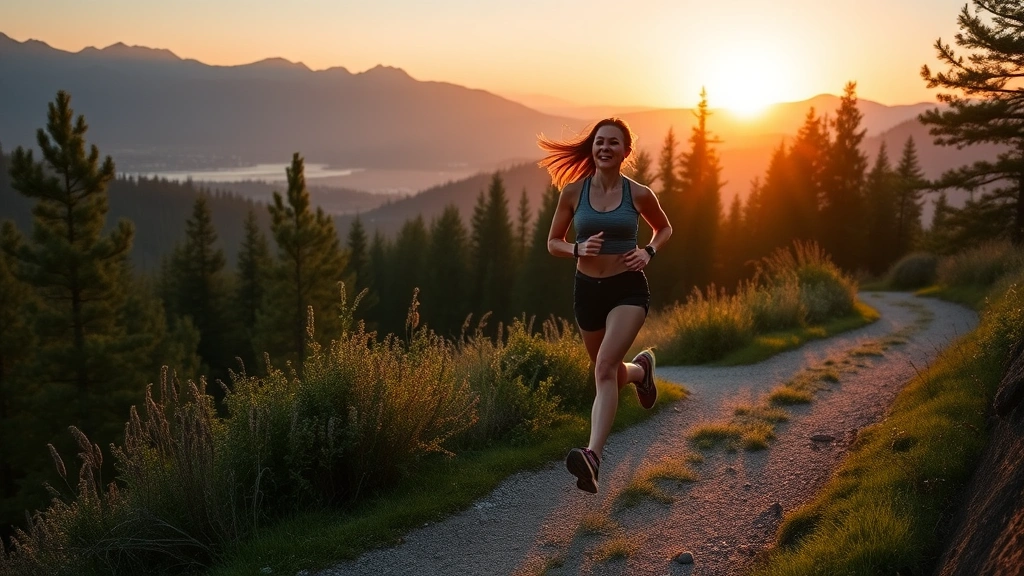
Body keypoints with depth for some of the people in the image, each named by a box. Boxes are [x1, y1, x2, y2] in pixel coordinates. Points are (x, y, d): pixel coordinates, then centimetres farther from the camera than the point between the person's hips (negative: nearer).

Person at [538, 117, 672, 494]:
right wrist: (578, 249, -16)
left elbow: (664, 228, 15)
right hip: (588, 290, 3)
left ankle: (593, 456, -31)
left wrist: (649, 252, -6)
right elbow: (553, 243, 5)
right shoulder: (573, 191, -2)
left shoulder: (638, 194, -4)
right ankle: (641, 369, 56)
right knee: (608, 372, 19)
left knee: (605, 368, -23)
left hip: (628, 289, -3)